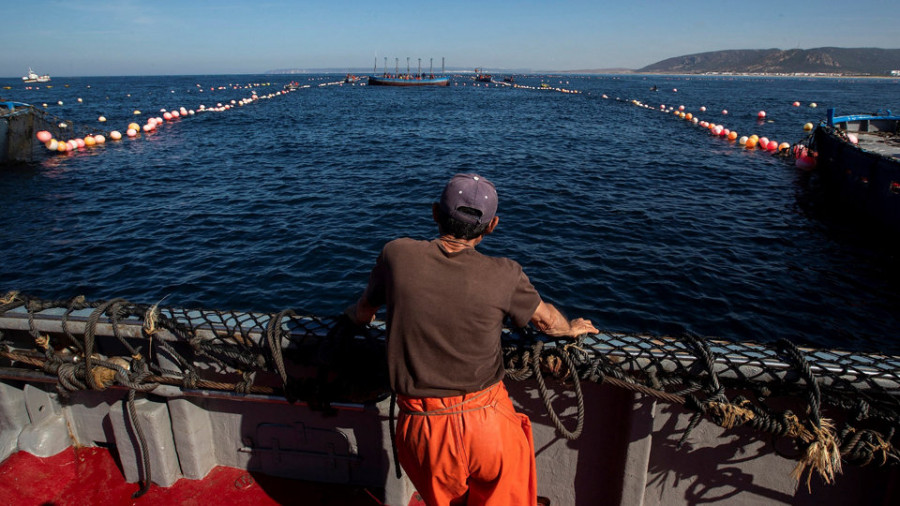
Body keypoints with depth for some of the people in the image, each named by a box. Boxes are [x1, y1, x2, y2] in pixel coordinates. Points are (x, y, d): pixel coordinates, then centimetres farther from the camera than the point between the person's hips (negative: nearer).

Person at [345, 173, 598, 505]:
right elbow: (546, 320, 9)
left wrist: (356, 314, 35)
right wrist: (572, 329, 32)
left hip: (422, 431, 2)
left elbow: (364, 311, 9)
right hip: (487, 425, -1)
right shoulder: (504, 275, -11)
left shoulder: (396, 255, -9)